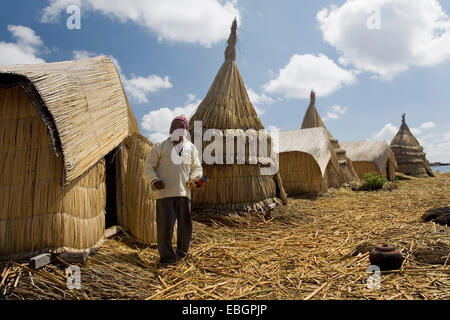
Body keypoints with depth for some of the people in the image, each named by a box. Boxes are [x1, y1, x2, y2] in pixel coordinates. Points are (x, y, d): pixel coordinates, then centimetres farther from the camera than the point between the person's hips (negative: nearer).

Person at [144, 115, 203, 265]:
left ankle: (181, 252, 30)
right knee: (165, 225, -2)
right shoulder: (160, 146, 4)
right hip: (165, 192, -3)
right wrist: (155, 180, -11)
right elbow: (149, 165, 6)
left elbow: (196, 167, 19)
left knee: (185, 225, 8)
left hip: (184, 192, 3)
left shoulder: (191, 148, 13)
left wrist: (195, 178, -2)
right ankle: (167, 256, 12)